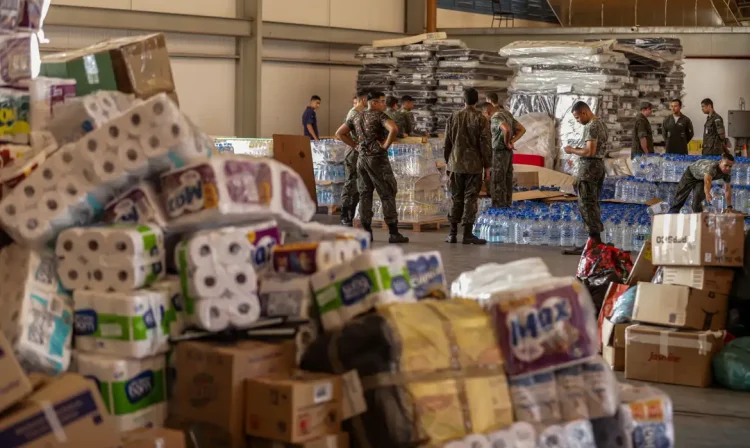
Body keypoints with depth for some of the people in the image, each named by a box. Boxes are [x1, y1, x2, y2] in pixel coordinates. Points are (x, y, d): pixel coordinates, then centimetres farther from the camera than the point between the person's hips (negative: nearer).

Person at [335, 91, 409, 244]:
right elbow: (394, 129, -26)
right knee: (387, 194, -3)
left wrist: (355, 145, 13)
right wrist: (386, 145, -13)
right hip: (377, 158, -6)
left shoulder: (356, 117, 13)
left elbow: (340, 133, 17)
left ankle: (366, 232, 7)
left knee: (365, 194, 10)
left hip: (361, 158, 6)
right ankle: (393, 233, -5)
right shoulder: (379, 116, -8)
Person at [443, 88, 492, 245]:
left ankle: (453, 233, 11)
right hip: (474, 165, -3)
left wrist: (448, 161, 18)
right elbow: (485, 144, -8)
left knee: (456, 198, 10)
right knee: (470, 198, 0)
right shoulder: (480, 119, -7)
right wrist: (487, 166, -2)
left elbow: (447, 142, 8)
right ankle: (467, 234, -2)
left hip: (456, 164, 3)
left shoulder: (453, 117, 4)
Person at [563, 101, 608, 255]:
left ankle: (594, 241, -8)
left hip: (589, 166, -10)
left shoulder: (591, 126, -17)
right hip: (599, 164, 10)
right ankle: (596, 240, 16)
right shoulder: (601, 123, 15)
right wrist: (579, 150, 13)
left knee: (586, 205, -6)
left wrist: (572, 150, -10)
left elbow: (589, 152, -23)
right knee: (593, 204, 14)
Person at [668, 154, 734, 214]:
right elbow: (707, 181, -64)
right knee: (680, 195, 5)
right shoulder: (712, 167, -46)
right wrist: (707, 194, -83)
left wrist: (729, 207, -23)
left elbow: (727, 189, -17)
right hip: (691, 173, -4)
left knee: (698, 199, -14)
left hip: (701, 179, 4)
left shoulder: (727, 173, -25)